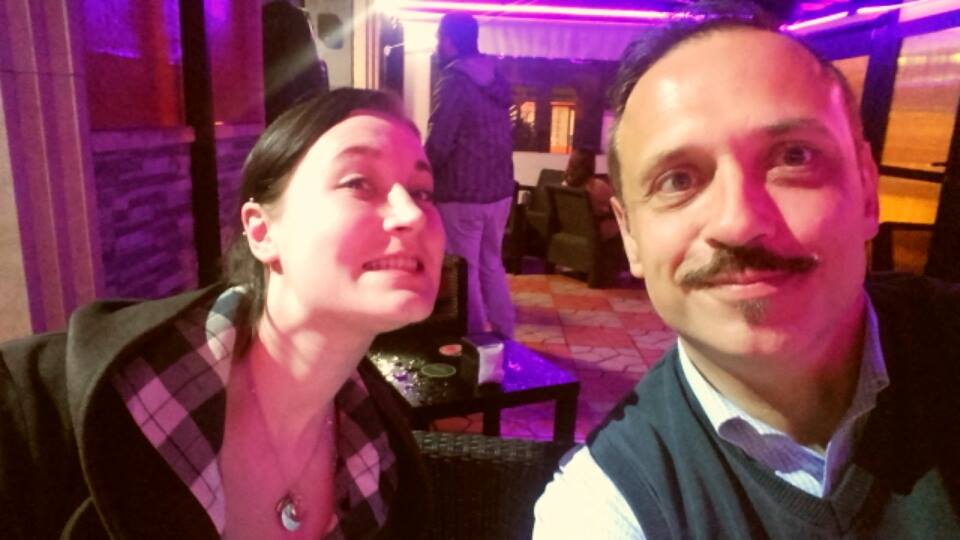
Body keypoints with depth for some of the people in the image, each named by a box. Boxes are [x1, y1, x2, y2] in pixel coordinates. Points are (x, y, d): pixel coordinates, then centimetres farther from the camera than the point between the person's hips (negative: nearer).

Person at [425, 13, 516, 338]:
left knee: (464, 272, 4)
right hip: (499, 189, 8)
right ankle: (503, 334, 28)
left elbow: (438, 144, -17)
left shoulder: (454, 82, -14)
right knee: (491, 264, 19)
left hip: (462, 194, -8)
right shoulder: (496, 79, 11)